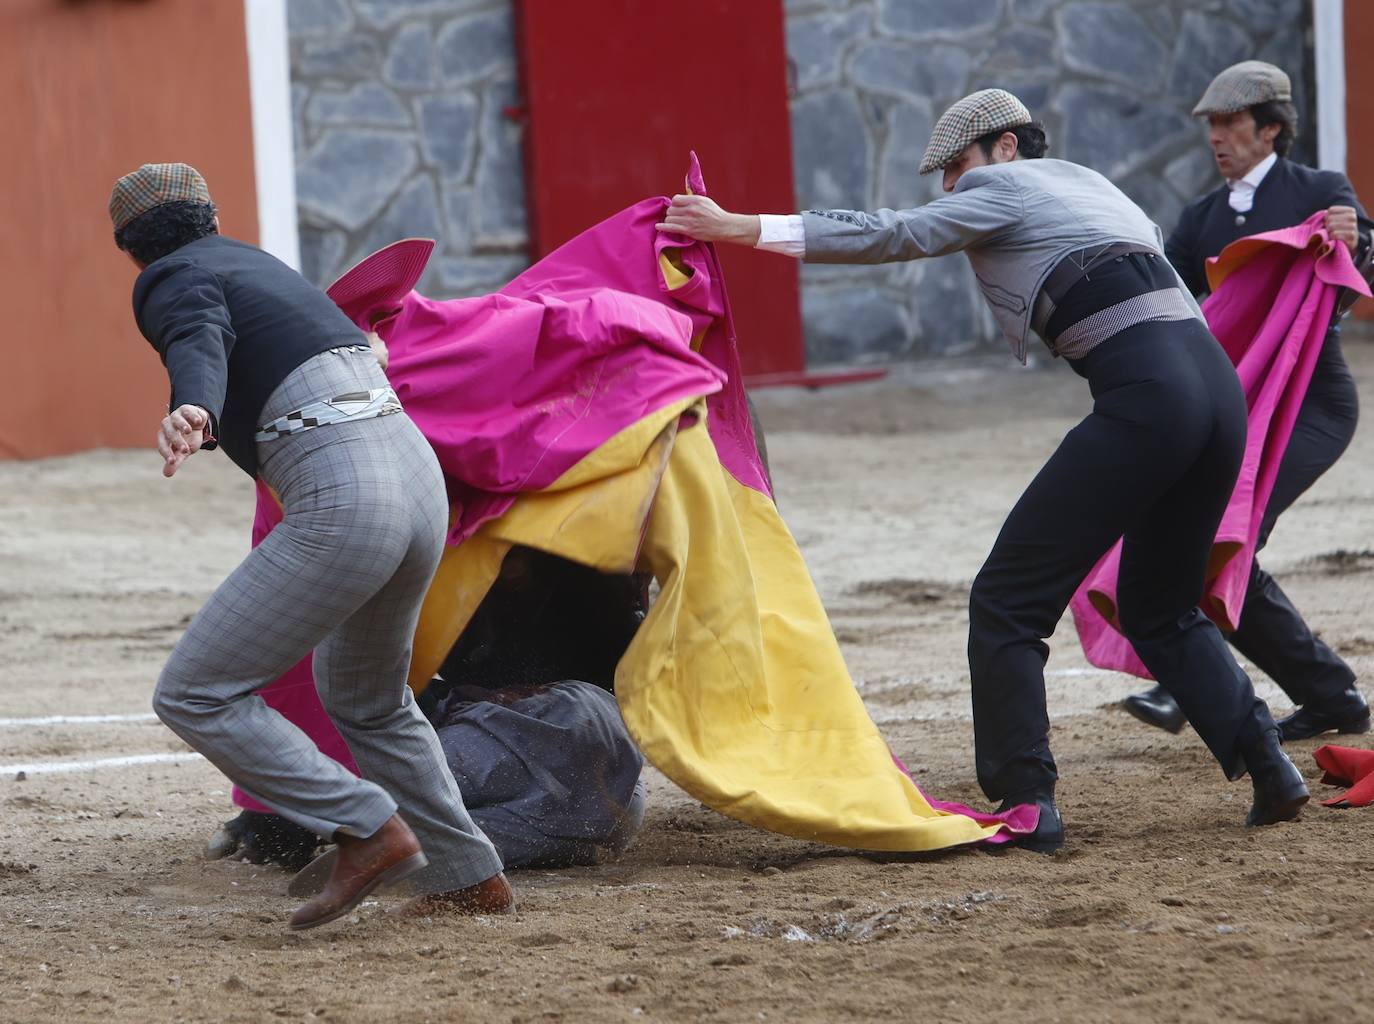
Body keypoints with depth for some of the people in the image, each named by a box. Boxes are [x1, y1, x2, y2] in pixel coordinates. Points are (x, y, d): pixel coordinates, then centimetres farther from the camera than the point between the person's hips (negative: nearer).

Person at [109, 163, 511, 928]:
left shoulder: (172, 283, 3)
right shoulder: (260, 263, 27)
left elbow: (200, 348, -22)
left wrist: (190, 416, -43)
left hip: (341, 504, -8)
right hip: (420, 478, 8)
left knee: (195, 696, -2)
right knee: (368, 700, 30)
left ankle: (367, 828, -8)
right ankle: (470, 876, 31)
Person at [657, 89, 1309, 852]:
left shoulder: (1004, 187, 6)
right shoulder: (1088, 184, 29)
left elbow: (892, 236, -2)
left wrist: (739, 228, -2)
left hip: (1144, 394, -9)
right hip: (1215, 381, 9)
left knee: (1007, 602, -2)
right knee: (1160, 609, 23)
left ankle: (1027, 802, -6)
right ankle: (1265, 766, 10)